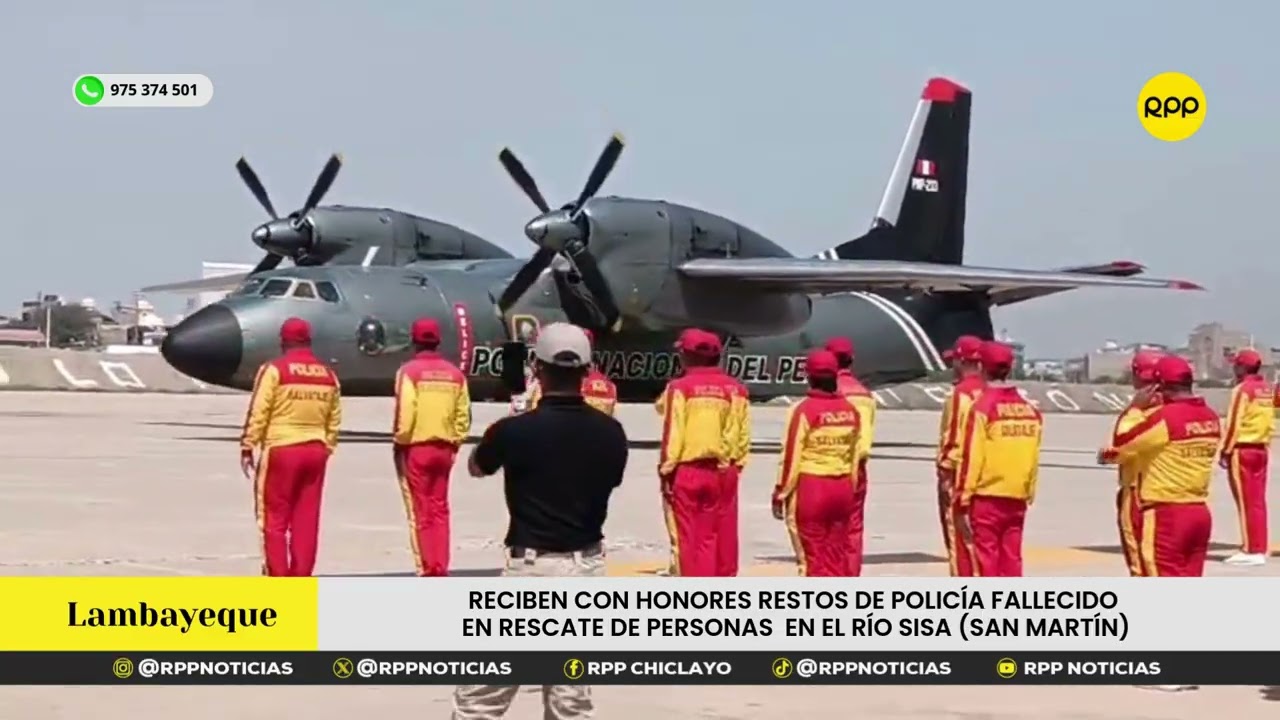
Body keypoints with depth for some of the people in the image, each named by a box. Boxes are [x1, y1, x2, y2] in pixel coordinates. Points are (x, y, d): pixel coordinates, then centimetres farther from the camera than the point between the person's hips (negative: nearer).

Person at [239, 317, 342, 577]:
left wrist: (248, 446, -3)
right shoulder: (328, 375, 10)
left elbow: (258, 414, -9)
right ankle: (301, 578, 9)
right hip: (315, 453, 5)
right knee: (306, 520, 8)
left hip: (281, 451, -5)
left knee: (274, 518, 2)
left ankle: (277, 577, 1)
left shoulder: (274, 370, -6)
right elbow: (334, 421, 12)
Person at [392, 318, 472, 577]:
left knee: (420, 511, 1)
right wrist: (454, 443, 12)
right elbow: (463, 415, 3)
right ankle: (441, 568, 12)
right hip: (444, 448, 4)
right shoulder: (454, 373, 4)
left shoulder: (410, 371, -10)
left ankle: (427, 570, 0)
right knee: (440, 509, 12)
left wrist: (399, 443, -5)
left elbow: (404, 413, -16)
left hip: (415, 448, -4)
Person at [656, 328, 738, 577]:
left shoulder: (680, 387, -7)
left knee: (686, 537, 2)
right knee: (710, 536, 10)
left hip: (684, 471, -4)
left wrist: (666, 470, -5)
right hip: (718, 471, 4)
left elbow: (673, 433, -10)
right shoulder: (732, 388, 3)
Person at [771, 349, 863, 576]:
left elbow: (791, 457, -12)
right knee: (839, 551, 13)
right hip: (842, 487, 5)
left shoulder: (803, 410, -12)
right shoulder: (850, 411, 4)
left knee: (812, 554, 2)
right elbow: (854, 455, 9)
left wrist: (781, 493, -4)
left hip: (809, 487, -5)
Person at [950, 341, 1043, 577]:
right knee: (1011, 560, 10)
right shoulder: (1030, 409, 6)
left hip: (985, 498, -6)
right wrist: (1028, 494, 16)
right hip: (1016, 499, 6)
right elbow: (1033, 459, 8)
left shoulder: (982, 407, -10)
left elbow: (970, 459, -12)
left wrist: (962, 503, -9)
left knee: (980, 562, -2)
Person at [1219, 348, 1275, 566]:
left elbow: (1233, 423, -14)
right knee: (1258, 501, 10)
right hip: (1261, 449, 7)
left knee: (1245, 501, -3)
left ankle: (1250, 550, -3)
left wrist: (1225, 451, -11)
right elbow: (1272, 421, 13)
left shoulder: (1242, 389, -12)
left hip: (1242, 450, -7)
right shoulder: (1268, 390, 10)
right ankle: (1260, 549, 12)